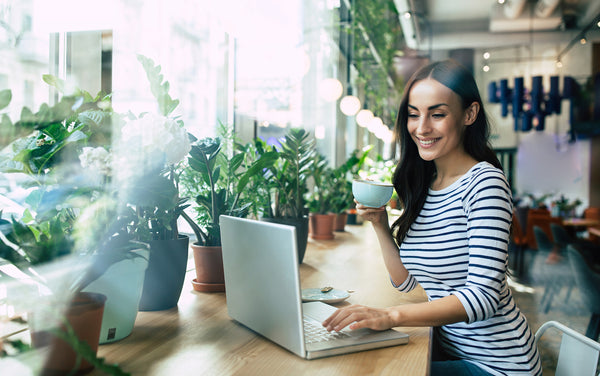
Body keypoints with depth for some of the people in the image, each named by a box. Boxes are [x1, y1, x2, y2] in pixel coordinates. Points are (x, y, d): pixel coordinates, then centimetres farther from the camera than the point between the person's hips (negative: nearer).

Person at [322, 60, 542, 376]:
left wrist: (391, 316, -34)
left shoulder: (484, 182, -18)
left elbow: (483, 297, -27)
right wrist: (380, 224, -6)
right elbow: (405, 281, 8)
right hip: (447, 345, 6)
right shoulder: (422, 186, 4)